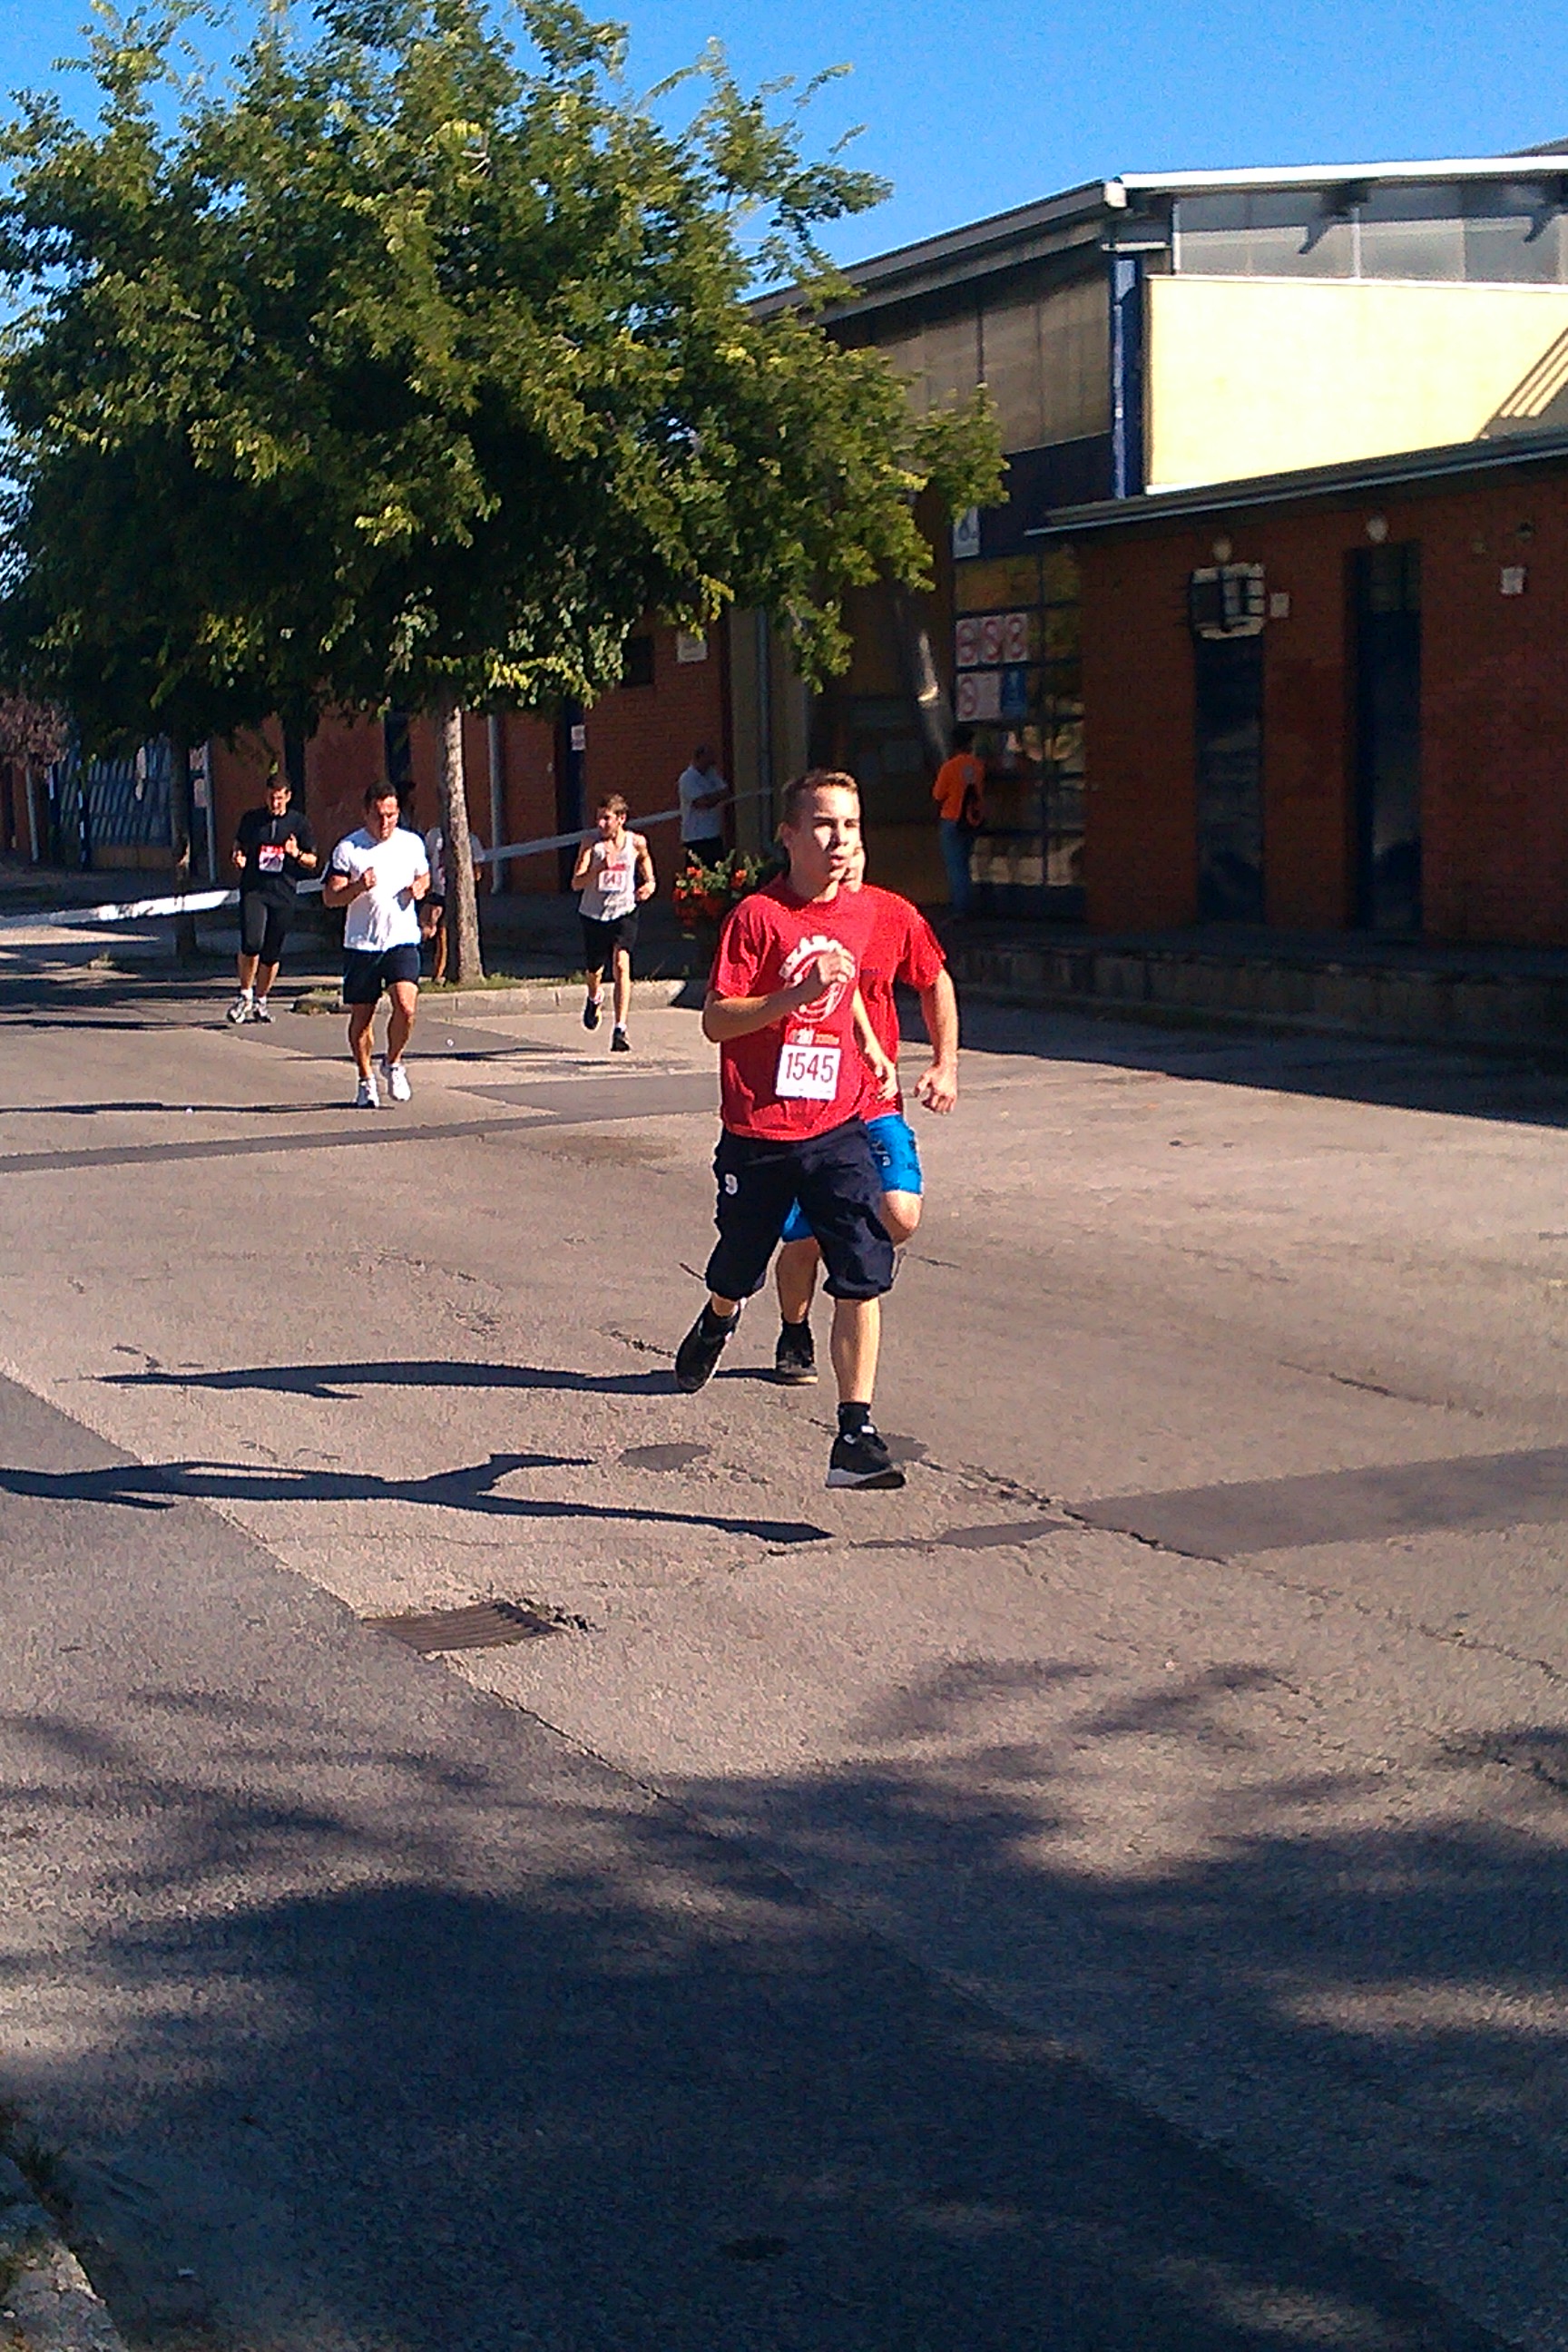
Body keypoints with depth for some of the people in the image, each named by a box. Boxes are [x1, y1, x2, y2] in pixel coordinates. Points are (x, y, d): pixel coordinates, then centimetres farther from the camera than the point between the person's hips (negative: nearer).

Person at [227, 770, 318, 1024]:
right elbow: (238, 846, 23)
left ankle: (260, 1000, 22)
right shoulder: (251, 819, 9)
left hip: (283, 893, 1)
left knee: (272, 953, 5)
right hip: (253, 890, -1)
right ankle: (245, 994, 1)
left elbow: (313, 862, 12)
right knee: (251, 944, -19)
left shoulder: (298, 823, 7)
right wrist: (239, 857, -1)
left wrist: (297, 854, -10)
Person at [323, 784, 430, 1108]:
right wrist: (357, 887, -24)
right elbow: (330, 897, -4)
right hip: (361, 944, -1)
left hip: (403, 940, 1)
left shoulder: (412, 843, 6)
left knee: (406, 1006, -18)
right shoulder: (348, 849, -3)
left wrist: (420, 886, 0)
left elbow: (424, 875, 24)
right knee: (361, 1016, 5)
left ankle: (393, 1063, 8)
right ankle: (366, 1082, 22)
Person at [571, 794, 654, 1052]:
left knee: (621, 966, -19)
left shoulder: (636, 842, -5)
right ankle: (594, 999, 52)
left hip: (623, 912, -1)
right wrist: (599, 869, -33)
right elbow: (576, 883, -17)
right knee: (594, 971, 14)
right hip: (594, 914, 1)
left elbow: (644, 858, 21)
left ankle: (620, 1030, -22)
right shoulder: (591, 843, -10)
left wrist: (649, 882, 5)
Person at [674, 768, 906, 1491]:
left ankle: (855, 1436, -8)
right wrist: (799, 993, -26)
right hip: (758, 1133, -3)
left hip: (837, 1131, 3)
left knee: (863, 1277, -12)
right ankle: (716, 1323, 53)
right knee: (738, 1272, 16)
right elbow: (715, 1020, -16)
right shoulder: (757, 915, -11)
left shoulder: (863, 915, 5)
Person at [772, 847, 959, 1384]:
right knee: (802, 1239, 4)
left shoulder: (896, 916, -3)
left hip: (873, 1103, 1)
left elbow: (936, 983, 15)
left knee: (901, 1214, -19)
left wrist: (946, 1064, 7)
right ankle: (795, 1336, 33)